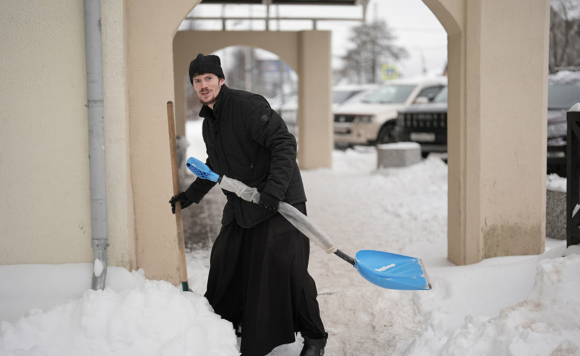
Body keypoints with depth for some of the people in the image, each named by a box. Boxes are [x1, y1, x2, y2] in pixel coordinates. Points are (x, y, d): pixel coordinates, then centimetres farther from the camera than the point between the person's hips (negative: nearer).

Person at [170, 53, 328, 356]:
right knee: (223, 264, 9)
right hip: (240, 206, 8)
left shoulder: (247, 105, -15)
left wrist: (274, 189, -31)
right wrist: (191, 195, 31)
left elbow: (284, 143, -22)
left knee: (286, 267, -11)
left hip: (279, 202, -8)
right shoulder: (208, 122, 13)